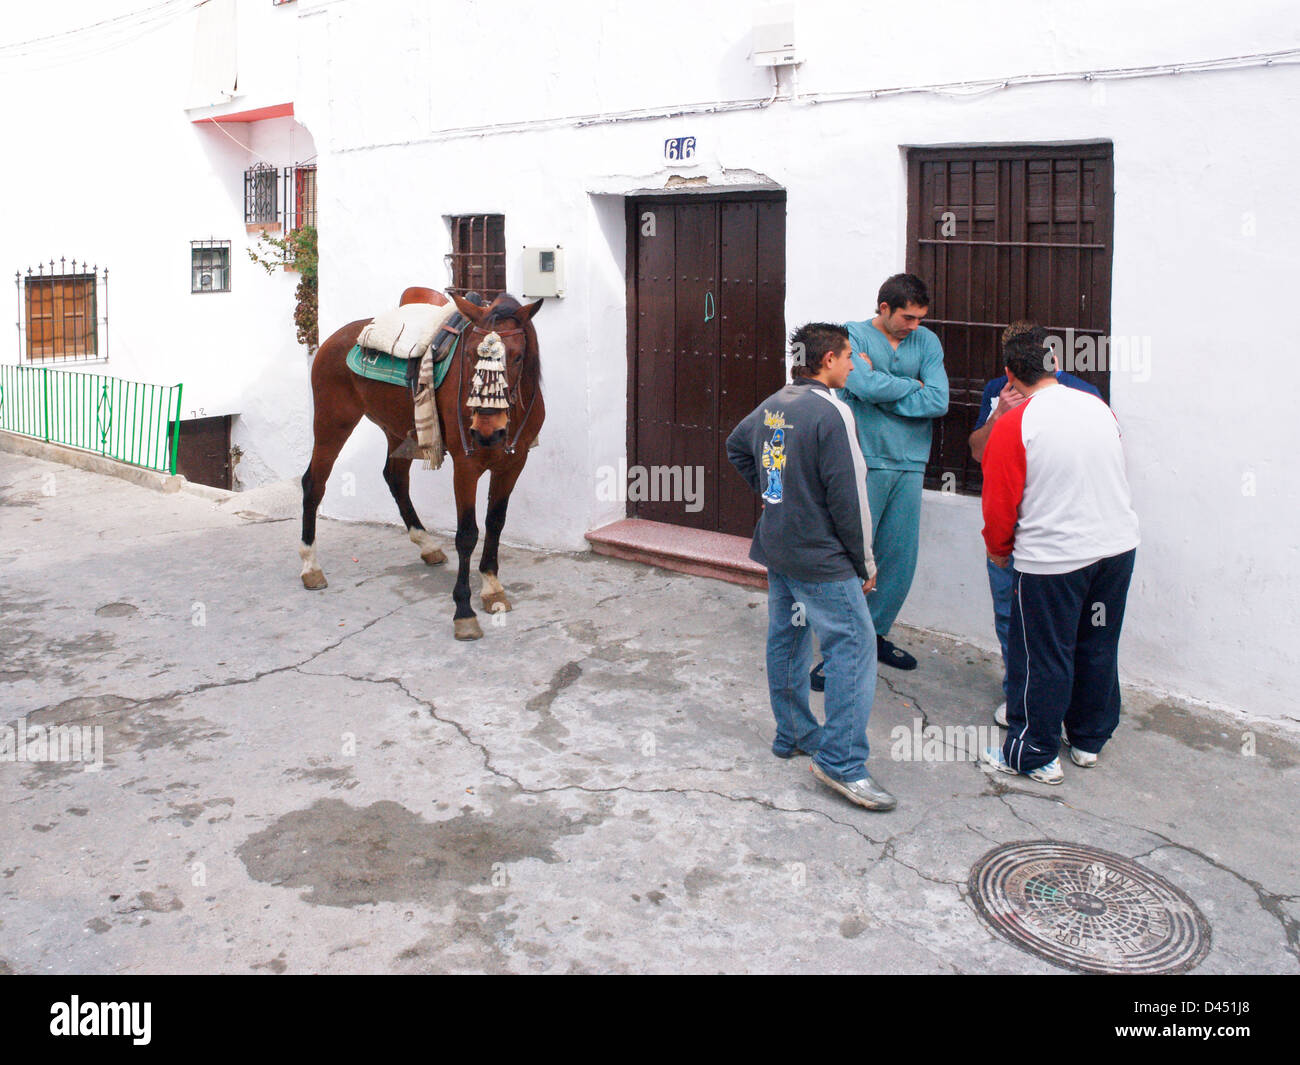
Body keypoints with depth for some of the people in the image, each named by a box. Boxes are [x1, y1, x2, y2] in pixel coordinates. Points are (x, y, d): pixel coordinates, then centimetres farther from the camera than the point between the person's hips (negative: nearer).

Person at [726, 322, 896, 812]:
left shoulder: (773, 405, 8)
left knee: (786, 639, 17)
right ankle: (842, 762, -6)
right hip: (820, 559, -9)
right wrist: (865, 563, -7)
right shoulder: (831, 413, -18)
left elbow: (736, 447, 27)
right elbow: (848, 497, -17)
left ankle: (793, 734, 31)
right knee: (854, 645, -5)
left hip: (776, 549, 9)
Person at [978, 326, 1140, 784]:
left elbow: (999, 504, -9)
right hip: (1119, 546, 6)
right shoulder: (1098, 407, 3)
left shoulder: (1013, 426, -14)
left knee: (1043, 659, 6)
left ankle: (1035, 755, 18)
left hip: (1052, 559, -6)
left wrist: (998, 550, 7)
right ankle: (1089, 741, 34)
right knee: (1098, 647, 19)